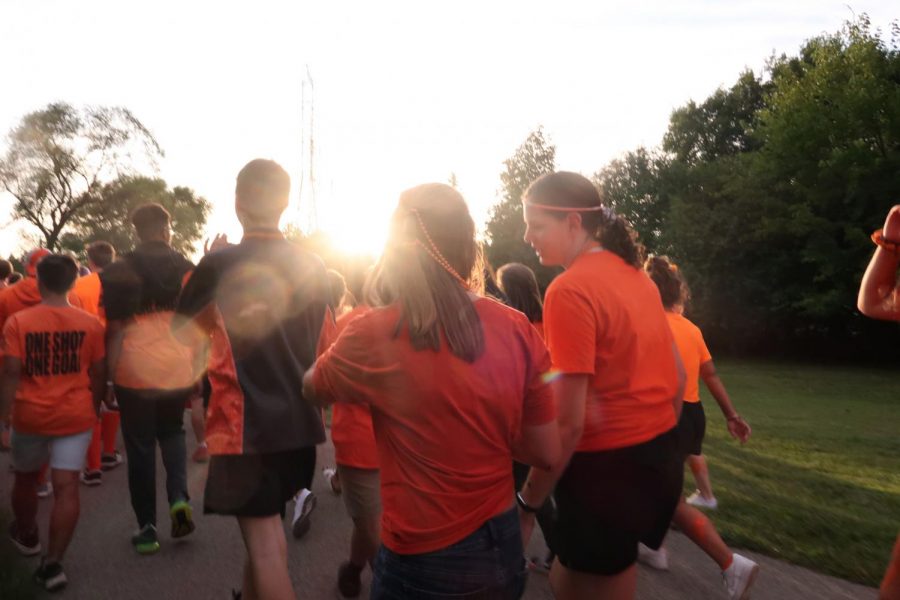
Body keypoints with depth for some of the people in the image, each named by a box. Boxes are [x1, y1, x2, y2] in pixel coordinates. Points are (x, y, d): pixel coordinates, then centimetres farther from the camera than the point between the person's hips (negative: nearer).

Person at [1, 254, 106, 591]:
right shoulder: (91, 324, -4)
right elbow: (98, 374, 2)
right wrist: (94, 407, 16)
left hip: (30, 415, 1)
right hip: (76, 415, 0)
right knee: (66, 486, 0)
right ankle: (53, 563, -3)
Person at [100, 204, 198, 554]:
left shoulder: (120, 271, -2)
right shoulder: (187, 270, 3)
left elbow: (115, 329, -5)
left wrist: (109, 377, 1)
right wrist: (199, 372, 11)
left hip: (135, 370, -2)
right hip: (178, 370, 2)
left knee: (140, 448, 9)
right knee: (172, 433, 25)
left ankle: (147, 528, 15)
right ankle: (179, 497, 4)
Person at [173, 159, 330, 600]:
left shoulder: (218, 264, -11)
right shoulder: (313, 267, 3)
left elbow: (181, 335, 4)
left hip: (245, 423, -5)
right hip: (299, 422, 6)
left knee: (264, 543, 1)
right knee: (265, 531, 23)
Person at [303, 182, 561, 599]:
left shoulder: (373, 333, -17)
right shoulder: (517, 328, -9)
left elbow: (312, 389, 4)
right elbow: (547, 453, -1)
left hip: (424, 563, -4)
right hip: (503, 547, 5)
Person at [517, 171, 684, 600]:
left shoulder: (569, 291, -19)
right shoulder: (634, 273, 8)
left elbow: (569, 422, -21)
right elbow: (677, 377, 13)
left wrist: (527, 503, -13)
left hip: (607, 467, -8)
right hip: (658, 457, 9)